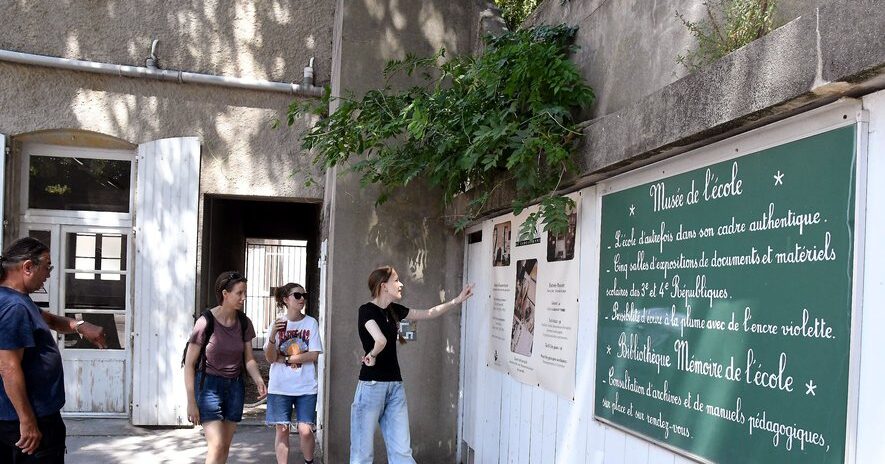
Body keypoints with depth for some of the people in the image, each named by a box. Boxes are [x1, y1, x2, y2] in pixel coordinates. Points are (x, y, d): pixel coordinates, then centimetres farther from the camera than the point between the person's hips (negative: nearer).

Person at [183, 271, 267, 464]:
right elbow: (189, 364, -11)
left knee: (226, 445, 10)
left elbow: (249, 359, 5)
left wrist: (259, 380, -15)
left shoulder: (244, 323, -1)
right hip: (210, 384, -5)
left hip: (235, 386, 5)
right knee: (217, 444, -14)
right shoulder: (206, 322, -15)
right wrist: (191, 402, -12)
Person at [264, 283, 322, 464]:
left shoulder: (311, 323, 1)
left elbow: (313, 355, -5)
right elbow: (270, 358, -5)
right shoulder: (277, 325, 3)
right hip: (280, 386, 1)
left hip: (306, 387, -1)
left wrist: (284, 358, -7)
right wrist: (272, 336, -21)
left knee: (305, 430, -4)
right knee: (282, 430, 1)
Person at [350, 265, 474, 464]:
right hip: (372, 385, -7)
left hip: (395, 385, 7)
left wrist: (457, 300, 17)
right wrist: (372, 355, -10)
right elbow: (381, 340, -29)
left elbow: (429, 313, 20)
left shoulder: (394, 310, 11)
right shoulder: (367, 310, -12)